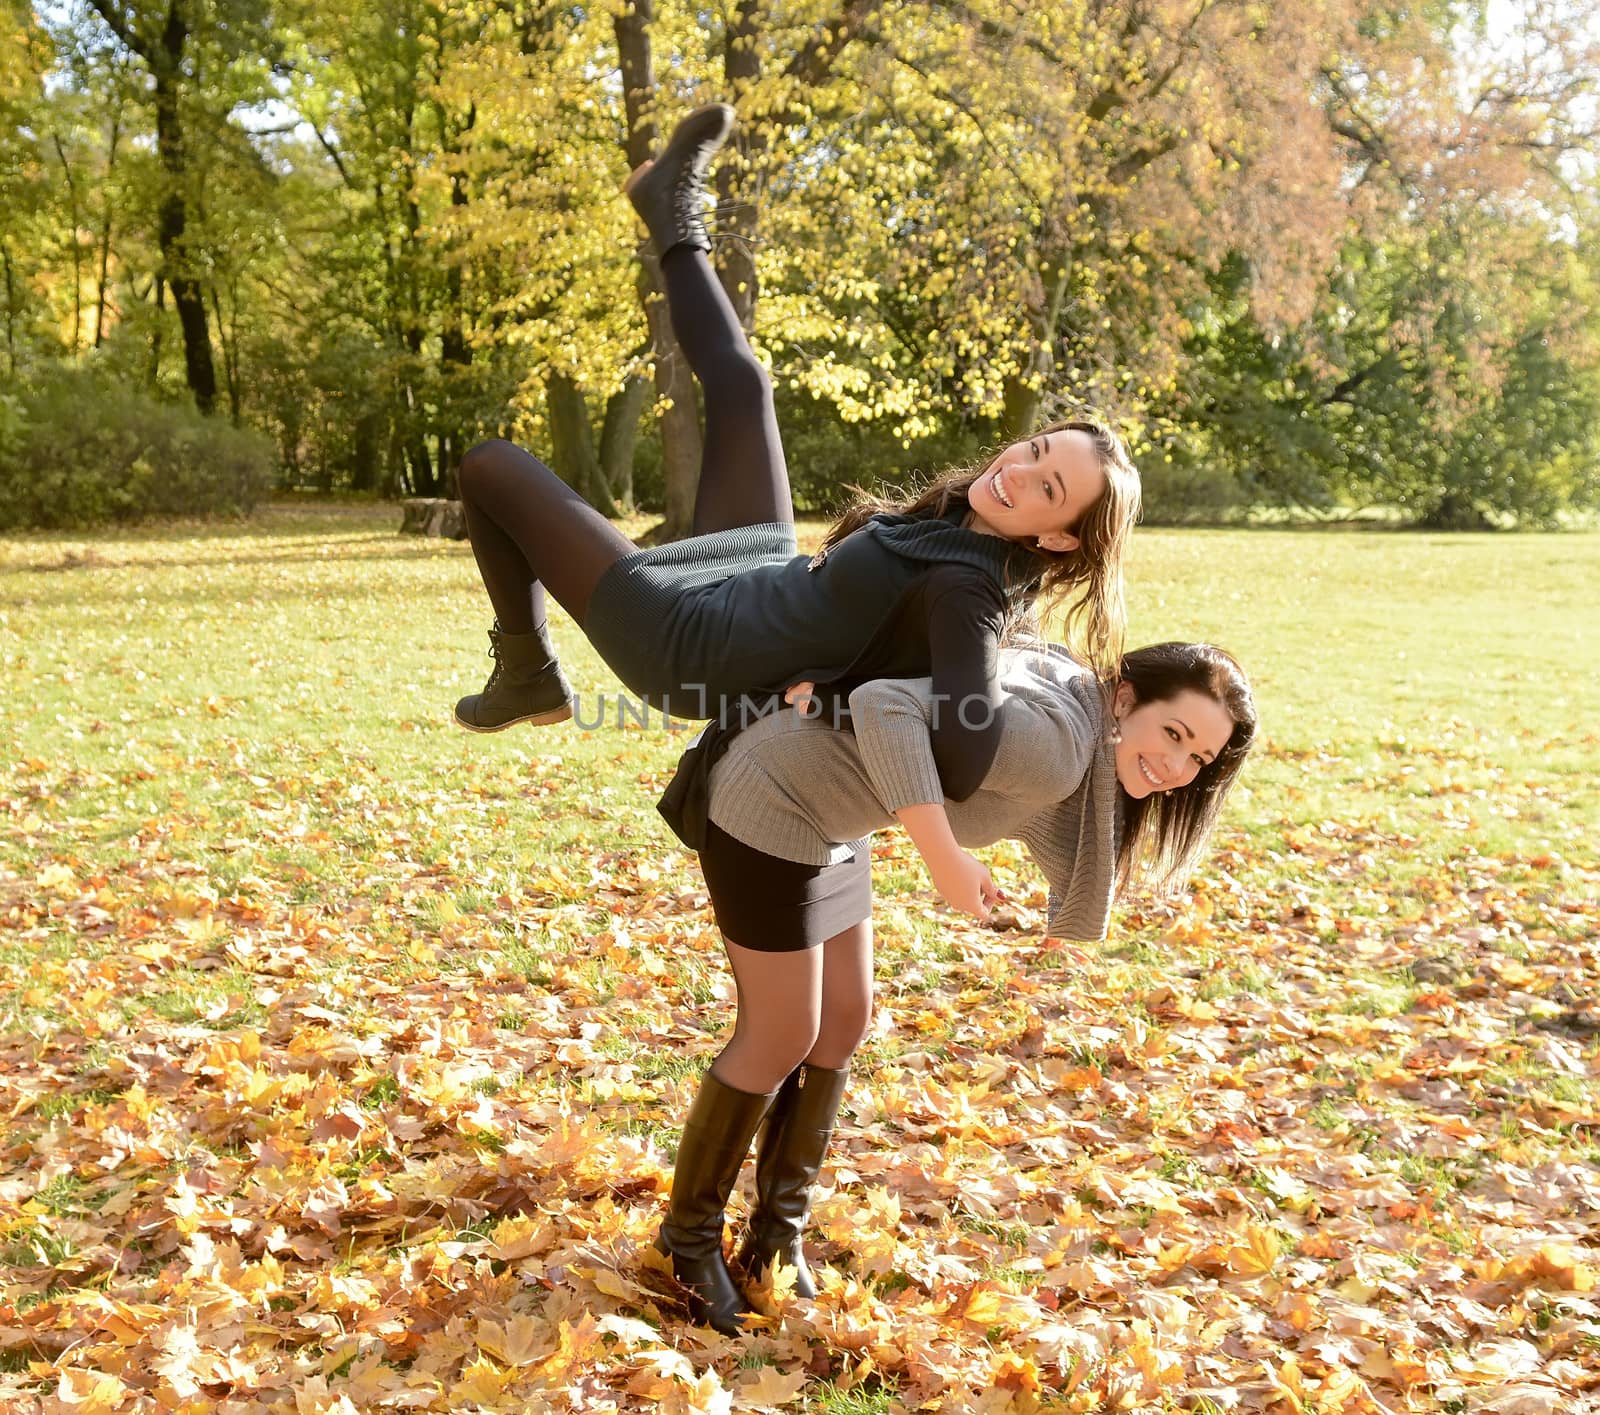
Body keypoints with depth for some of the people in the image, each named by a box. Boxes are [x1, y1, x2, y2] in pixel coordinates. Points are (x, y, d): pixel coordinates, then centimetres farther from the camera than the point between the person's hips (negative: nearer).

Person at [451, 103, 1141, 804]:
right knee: (738, 379, 20)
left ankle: (527, 677, 23)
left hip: (683, 643, -7)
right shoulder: (966, 523, -11)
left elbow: (961, 764, -47)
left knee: (491, 465, 2)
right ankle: (676, 221, 50)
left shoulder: (964, 591, -35)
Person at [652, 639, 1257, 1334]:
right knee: (782, 1038, 1)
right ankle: (689, 1238, 22)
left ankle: (776, 1238, 31)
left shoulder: (1085, 758, 2)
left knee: (843, 1023, 15)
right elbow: (882, 704, -36)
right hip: (769, 805, -10)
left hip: (824, 813, 10)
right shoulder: (1053, 745, -28)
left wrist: (1107, 782, -15)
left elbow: (1080, 915, -3)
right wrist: (945, 858, -37)